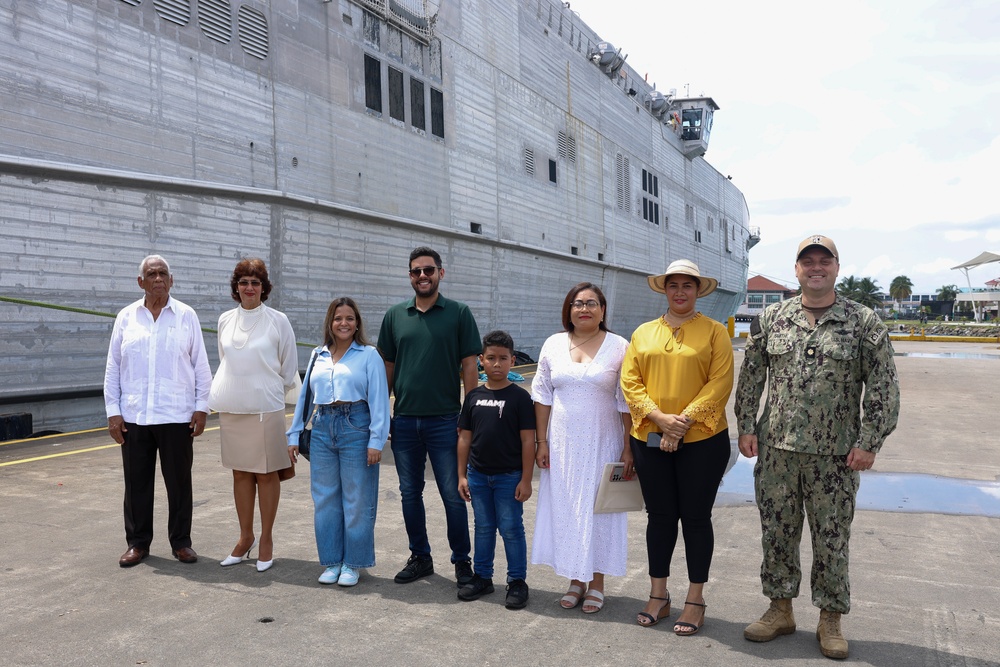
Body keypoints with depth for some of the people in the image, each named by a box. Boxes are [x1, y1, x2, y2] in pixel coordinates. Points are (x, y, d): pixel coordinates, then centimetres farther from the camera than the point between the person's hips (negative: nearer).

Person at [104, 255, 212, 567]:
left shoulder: (186, 316, 2)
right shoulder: (126, 317, 6)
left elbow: (201, 366, 2)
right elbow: (113, 368, 7)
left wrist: (201, 407, -2)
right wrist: (113, 411, 2)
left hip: (177, 415, -1)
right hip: (134, 416, 2)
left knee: (179, 482, 6)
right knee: (137, 482, 9)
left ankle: (181, 542, 18)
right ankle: (138, 543, 23)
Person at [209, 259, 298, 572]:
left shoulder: (278, 321, -4)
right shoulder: (225, 320, 7)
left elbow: (289, 366, 3)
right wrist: (230, 391, 15)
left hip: (266, 408, -4)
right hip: (232, 407, 4)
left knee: (266, 473, 3)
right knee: (240, 473, 10)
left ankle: (266, 540, 14)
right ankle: (245, 537, 22)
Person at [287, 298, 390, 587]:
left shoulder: (369, 355, -1)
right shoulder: (318, 356, 13)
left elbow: (378, 399, -6)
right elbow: (305, 395, 17)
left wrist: (376, 440, -12)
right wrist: (294, 434, 14)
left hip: (356, 428, -4)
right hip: (322, 429, 5)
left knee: (356, 500, 2)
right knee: (325, 499, 10)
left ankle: (353, 563, 17)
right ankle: (332, 561, 24)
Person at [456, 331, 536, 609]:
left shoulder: (519, 397, -8)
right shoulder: (474, 397, 3)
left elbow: (527, 440, -8)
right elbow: (465, 438, 7)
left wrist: (526, 479, -10)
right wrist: (462, 475, 5)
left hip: (509, 476, -4)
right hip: (478, 475, 4)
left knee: (511, 529, 4)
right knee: (483, 528, 15)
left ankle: (517, 582, 16)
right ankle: (482, 577, 28)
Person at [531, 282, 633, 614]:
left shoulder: (618, 347, -4)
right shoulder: (553, 345, 4)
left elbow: (626, 402, -4)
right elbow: (542, 396, 6)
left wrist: (628, 448, -7)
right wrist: (542, 442, 2)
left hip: (602, 444, -3)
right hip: (562, 444, 3)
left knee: (599, 509, 4)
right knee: (565, 508, 8)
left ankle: (597, 582, 19)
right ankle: (576, 579, 23)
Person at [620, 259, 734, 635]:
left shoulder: (714, 332, 1)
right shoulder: (643, 333, 10)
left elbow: (719, 383, -9)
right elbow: (630, 382, 2)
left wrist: (682, 422, -17)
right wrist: (660, 417, -13)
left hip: (701, 439, -3)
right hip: (650, 439, 3)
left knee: (696, 517, 6)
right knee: (659, 516, 11)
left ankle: (695, 600, 20)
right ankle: (658, 596, 24)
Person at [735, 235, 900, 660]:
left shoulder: (864, 322, -1)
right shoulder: (770, 319, 5)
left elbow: (883, 388, -2)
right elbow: (750, 377, 9)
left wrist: (869, 442, -8)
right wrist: (746, 426, 3)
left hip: (835, 453, -2)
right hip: (775, 449, 2)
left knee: (832, 538, 8)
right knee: (777, 531, 10)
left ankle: (831, 619, 25)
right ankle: (780, 609, 27)